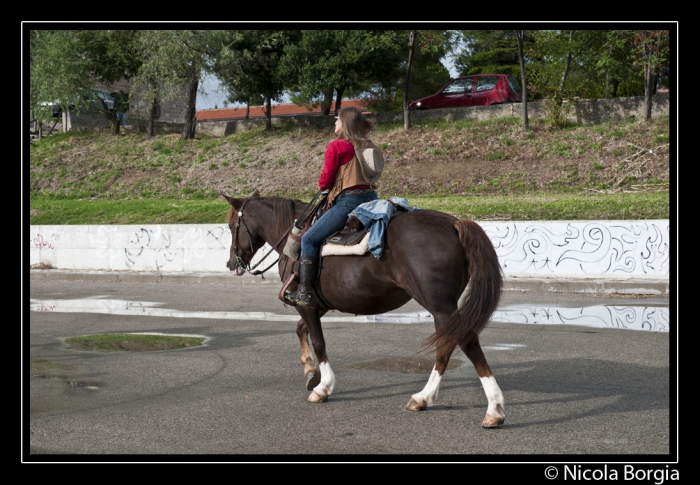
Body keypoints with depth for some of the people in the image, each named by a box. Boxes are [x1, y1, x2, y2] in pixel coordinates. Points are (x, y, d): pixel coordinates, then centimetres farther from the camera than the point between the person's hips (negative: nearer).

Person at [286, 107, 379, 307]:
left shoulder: (336, 146, -4)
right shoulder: (368, 146, 16)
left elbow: (325, 181, -6)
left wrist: (322, 185, 18)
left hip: (347, 201, -7)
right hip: (371, 198, 7)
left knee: (309, 239, 2)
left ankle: (304, 292, -4)